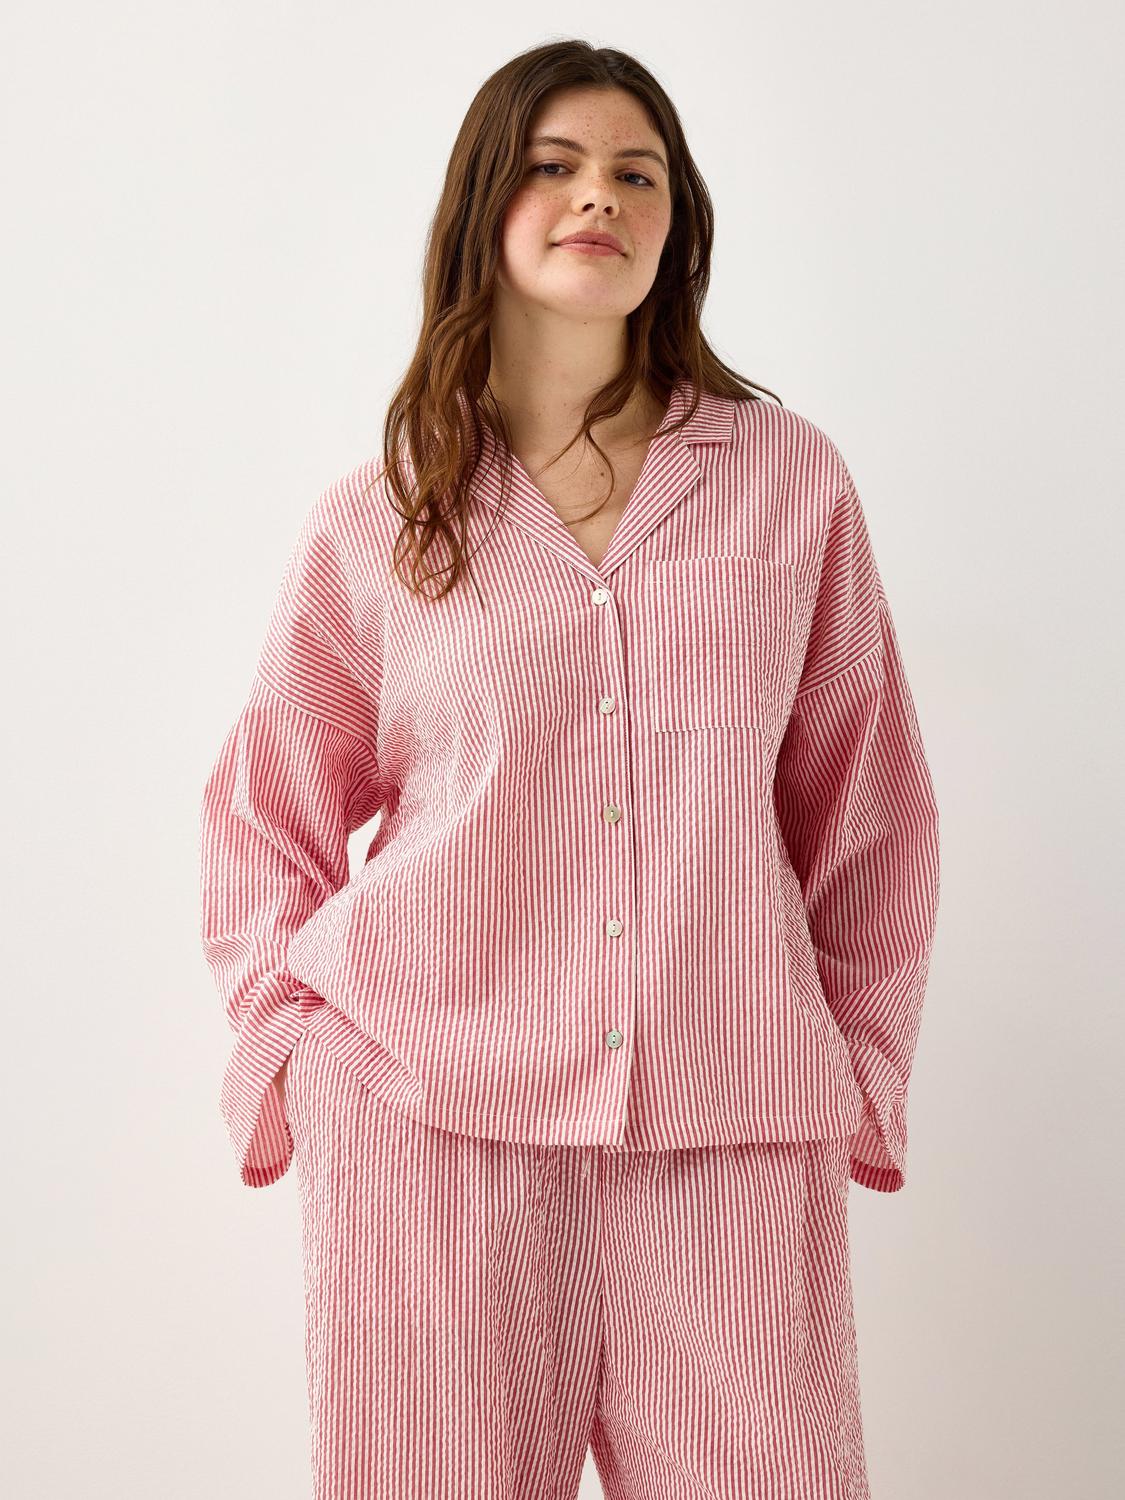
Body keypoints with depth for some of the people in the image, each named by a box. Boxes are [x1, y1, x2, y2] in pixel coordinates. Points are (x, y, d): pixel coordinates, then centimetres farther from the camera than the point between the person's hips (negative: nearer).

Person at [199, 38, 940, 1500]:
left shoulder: (792, 476, 6)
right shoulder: (371, 527, 5)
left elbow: (865, 809, 11)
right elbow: (267, 818, 16)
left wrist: (864, 1071, 9)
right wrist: (294, 1044, 5)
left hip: (734, 1124, 1)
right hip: (427, 1111, 0)